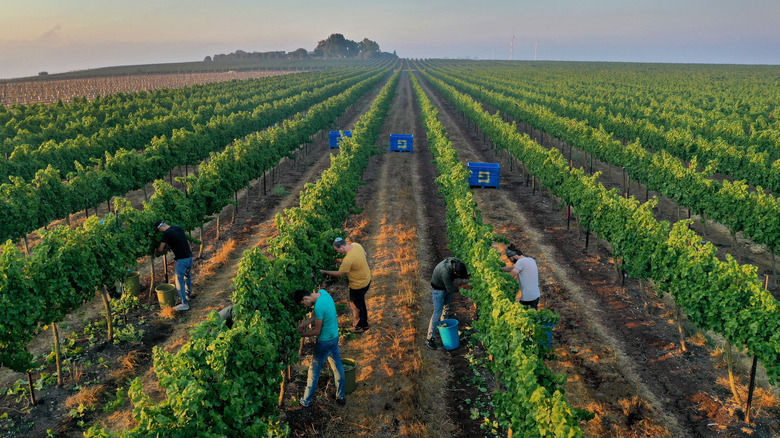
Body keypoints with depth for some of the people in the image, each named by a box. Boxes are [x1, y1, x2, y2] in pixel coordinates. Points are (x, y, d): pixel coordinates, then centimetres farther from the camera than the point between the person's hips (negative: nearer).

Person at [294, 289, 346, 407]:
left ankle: (306, 401, 26)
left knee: (314, 371, 10)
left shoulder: (319, 306, -31)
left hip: (324, 342, -8)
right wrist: (305, 322, 5)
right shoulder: (323, 292, -5)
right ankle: (341, 396, 33)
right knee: (337, 366, 19)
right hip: (335, 336, 9)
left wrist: (302, 334, -5)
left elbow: (317, 331, -20)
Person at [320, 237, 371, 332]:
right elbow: (364, 254, 8)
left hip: (358, 285, -8)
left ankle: (360, 326, 38)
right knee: (361, 302, 28)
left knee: (356, 305, 16)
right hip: (367, 279, 9)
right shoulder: (356, 245, -13)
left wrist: (324, 272, -10)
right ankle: (364, 323, 47)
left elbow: (339, 273, -21)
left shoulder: (348, 260, -36)